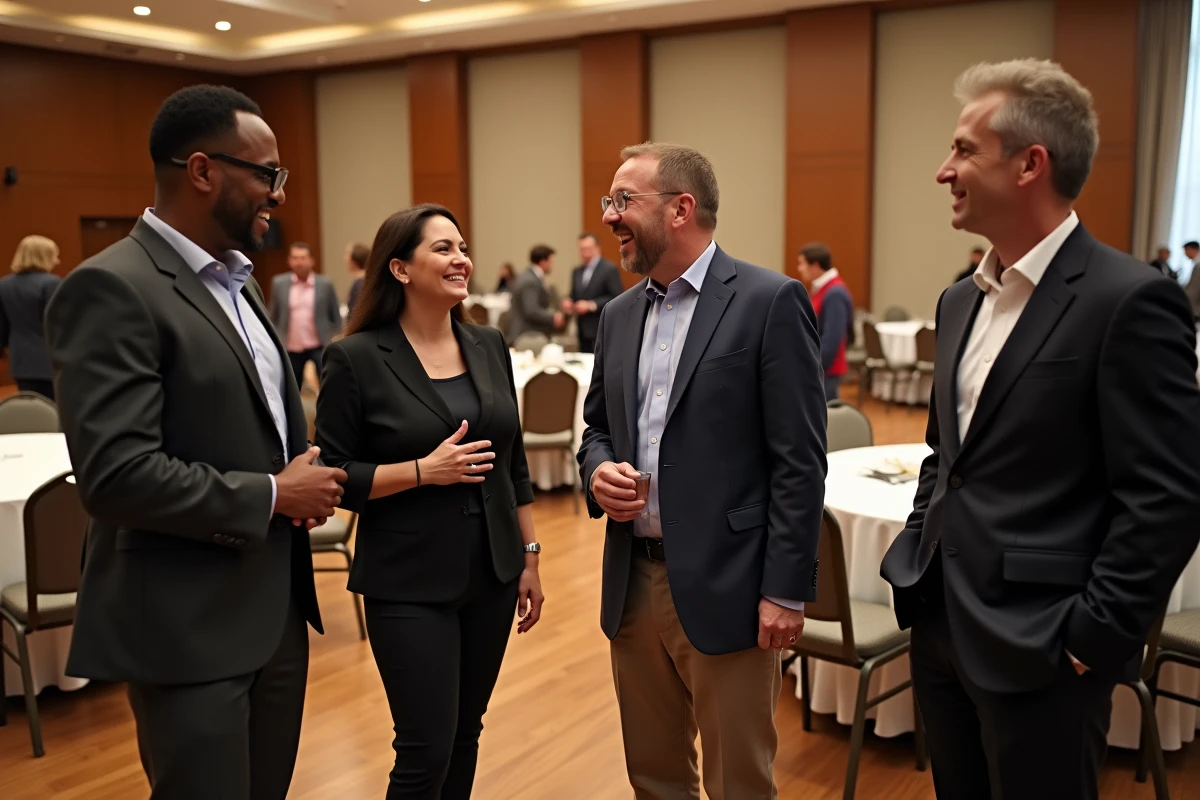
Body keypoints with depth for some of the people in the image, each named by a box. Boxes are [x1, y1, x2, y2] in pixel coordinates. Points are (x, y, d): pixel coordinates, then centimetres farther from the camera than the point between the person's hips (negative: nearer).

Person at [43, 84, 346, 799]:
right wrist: (271, 497, -15)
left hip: (276, 611, 8)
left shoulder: (238, 281, 12)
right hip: (190, 628, -8)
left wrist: (308, 483, 1)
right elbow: (116, 474, -25)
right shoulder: (113, 289, -17)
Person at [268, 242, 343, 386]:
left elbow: (336, 317, 3)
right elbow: (273, 317, 8)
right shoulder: (279, 283, 2)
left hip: (320, 346, -2)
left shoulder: (325, 284, -2)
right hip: (291, 349, 2)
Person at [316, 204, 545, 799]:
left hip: (492, 574, 5)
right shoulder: (357, 358, -10)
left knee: (466, 735, 15)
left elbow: (514, 462, 10)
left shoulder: (489, 346, 5)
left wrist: (529, 556, 9)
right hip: (410, 585, -5)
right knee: (426, 751, 0)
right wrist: (424, 469, -20)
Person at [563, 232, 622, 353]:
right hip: (583, 331, 7)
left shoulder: (610, 269, -6)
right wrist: (568, 303, -1)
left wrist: (591, 305, -19)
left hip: (602, 332, -7)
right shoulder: (577, 272, 16)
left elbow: (616, 297, -12)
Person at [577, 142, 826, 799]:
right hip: (632, 583, 6)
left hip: (724, 587, -6)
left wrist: (786, 591, -14)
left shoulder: (770, 301, -10)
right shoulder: (619, 314, 10)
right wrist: (598, 472, -4)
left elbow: (799, 461, -12)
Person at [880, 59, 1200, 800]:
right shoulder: (962, 299, 10)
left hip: (1037, 647, -7)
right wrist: (918, 561, 9)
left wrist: (1093, 635, -15)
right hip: (941, 627, 7)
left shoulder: (1129, 299, -15)